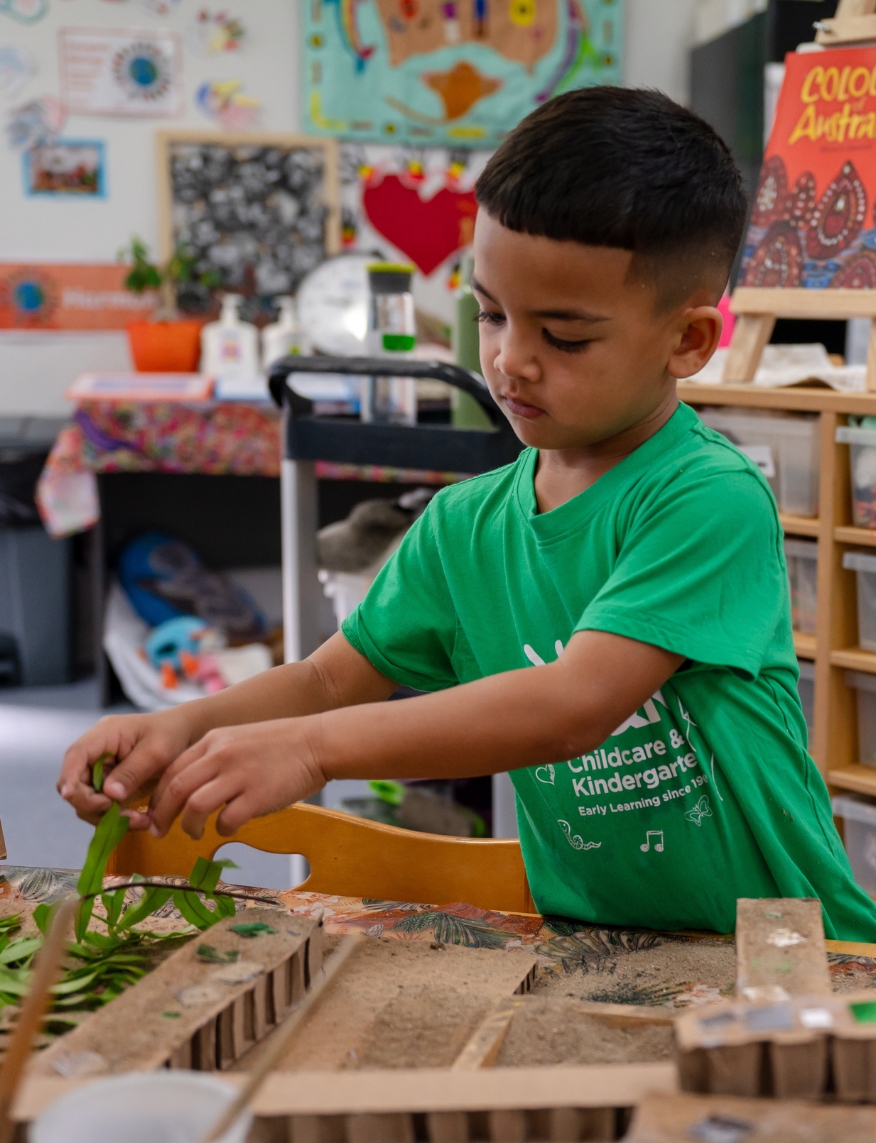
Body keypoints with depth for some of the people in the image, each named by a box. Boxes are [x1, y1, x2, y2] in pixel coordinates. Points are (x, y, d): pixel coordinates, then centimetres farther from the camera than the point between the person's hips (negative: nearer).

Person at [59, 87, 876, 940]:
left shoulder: (713, 501, -15)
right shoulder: (464, 525, 6)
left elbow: (577, 702, -24)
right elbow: (331, 679, 14)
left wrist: (311, 748, -27)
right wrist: (184, 727, -5)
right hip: (590, 952, 5)